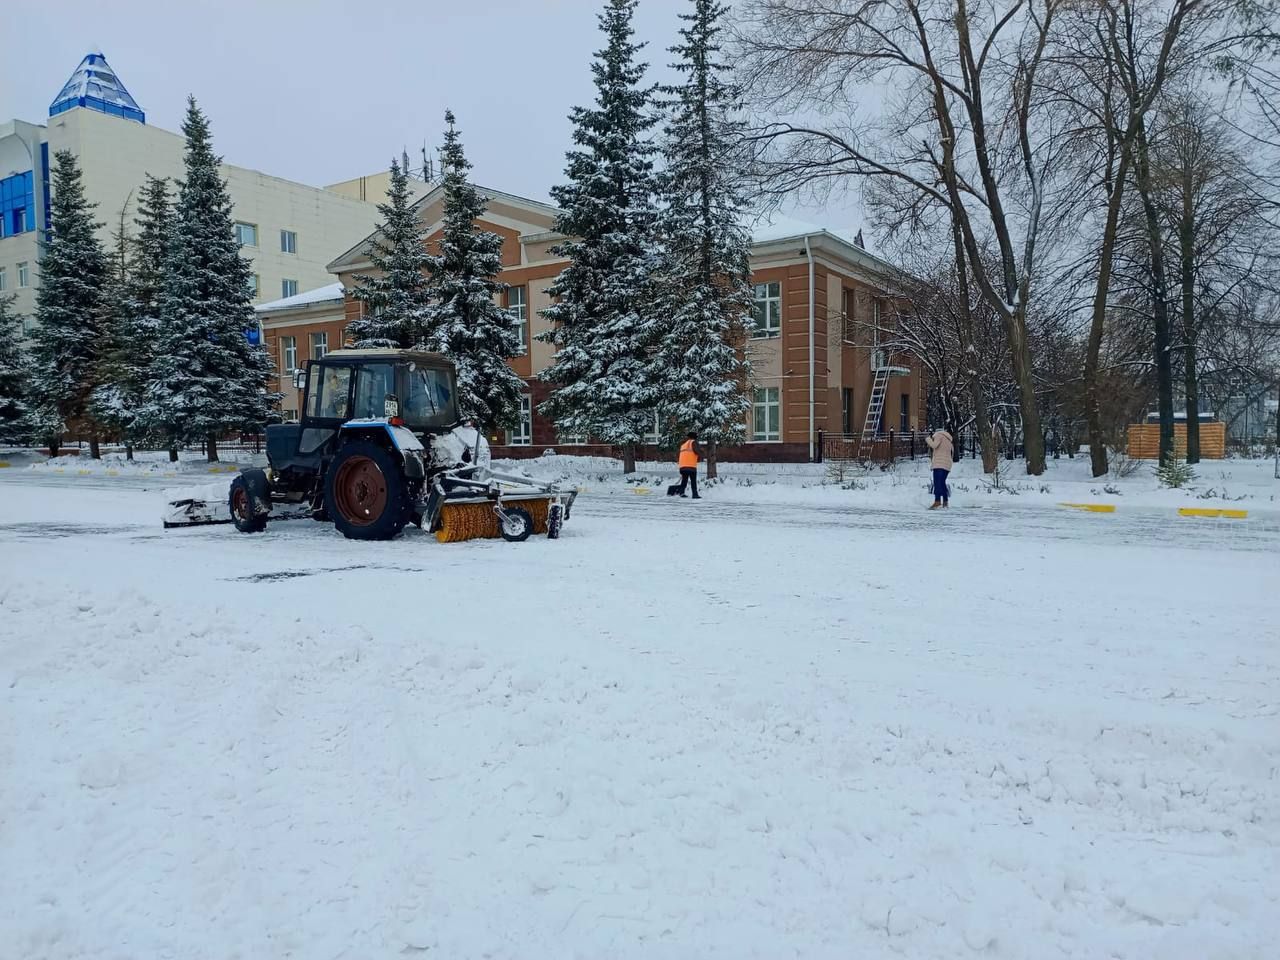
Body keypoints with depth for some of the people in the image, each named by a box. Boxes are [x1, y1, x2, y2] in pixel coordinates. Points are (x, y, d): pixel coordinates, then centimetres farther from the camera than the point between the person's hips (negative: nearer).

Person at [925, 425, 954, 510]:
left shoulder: (939, 435, 2)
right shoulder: (949, 440, 26)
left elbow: (934, 445, -13)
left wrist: (928, 439, 4)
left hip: (939, 464, -8)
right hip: (947, 464, 8)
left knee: (937, 482, -16)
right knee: (942, 482, 14)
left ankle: (937, 501, -27)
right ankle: (945, 502, 15)